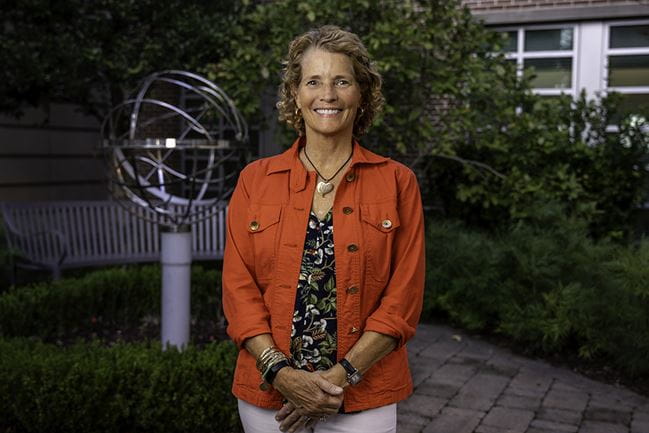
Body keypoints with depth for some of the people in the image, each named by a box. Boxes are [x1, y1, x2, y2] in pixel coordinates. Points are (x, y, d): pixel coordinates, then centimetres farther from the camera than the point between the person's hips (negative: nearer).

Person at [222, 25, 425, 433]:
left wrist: (342, 376, -12)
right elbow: (239, 287, -2)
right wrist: (280, 372, -13)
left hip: (364, 397, -1)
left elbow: (403, 297, -5)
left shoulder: (397, 182, -2)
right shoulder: (255, 180, 1)